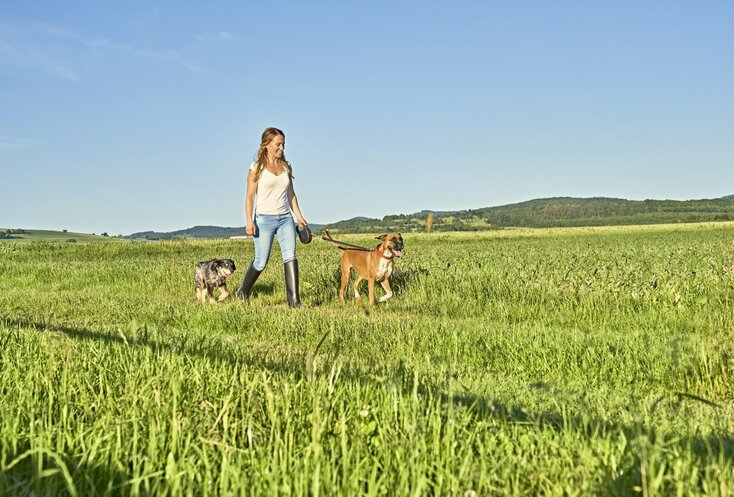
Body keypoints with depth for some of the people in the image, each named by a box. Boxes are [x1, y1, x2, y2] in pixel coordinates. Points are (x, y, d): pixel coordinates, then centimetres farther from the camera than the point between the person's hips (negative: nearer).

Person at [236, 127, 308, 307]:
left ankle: (294, 300, -18)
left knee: (290, 254, -16)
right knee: (261, 262, 1)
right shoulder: (257, 167, -3)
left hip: (285, 218, 4)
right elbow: (250, 196, -5)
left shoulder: (286, 167, 10)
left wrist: (298, 216, 9)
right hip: (264, 219, -4)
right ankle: (242, 293, 27)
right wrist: (249, 221, -13)